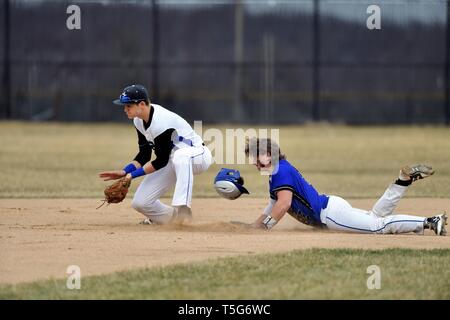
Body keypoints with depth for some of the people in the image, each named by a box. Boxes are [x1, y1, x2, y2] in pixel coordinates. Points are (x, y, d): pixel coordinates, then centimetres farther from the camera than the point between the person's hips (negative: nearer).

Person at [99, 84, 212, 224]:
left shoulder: (160, 122, -30)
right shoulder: (139, 120, -3)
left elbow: (162, 160, -23)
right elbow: (144, 155, 4)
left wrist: (134, 174, -19)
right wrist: (125, 171, -11)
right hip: (171, 162, 8)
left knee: (180, 156, -45)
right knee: (140, 203, -4)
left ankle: (182, 208, -45)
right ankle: (174, 217, 21)